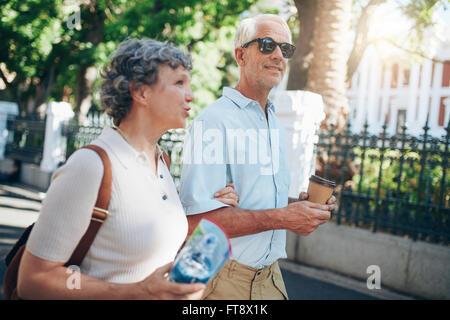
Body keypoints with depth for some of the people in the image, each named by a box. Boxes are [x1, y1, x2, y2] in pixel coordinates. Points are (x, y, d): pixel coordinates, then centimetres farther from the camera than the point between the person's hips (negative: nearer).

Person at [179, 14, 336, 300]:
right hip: (225, 280, -8)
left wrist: (304, 203, 1)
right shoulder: (214, 121, -17)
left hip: (270, 274, 8)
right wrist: (281, 218, -23)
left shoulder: (275, 124, 12)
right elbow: (197, 218, -25)